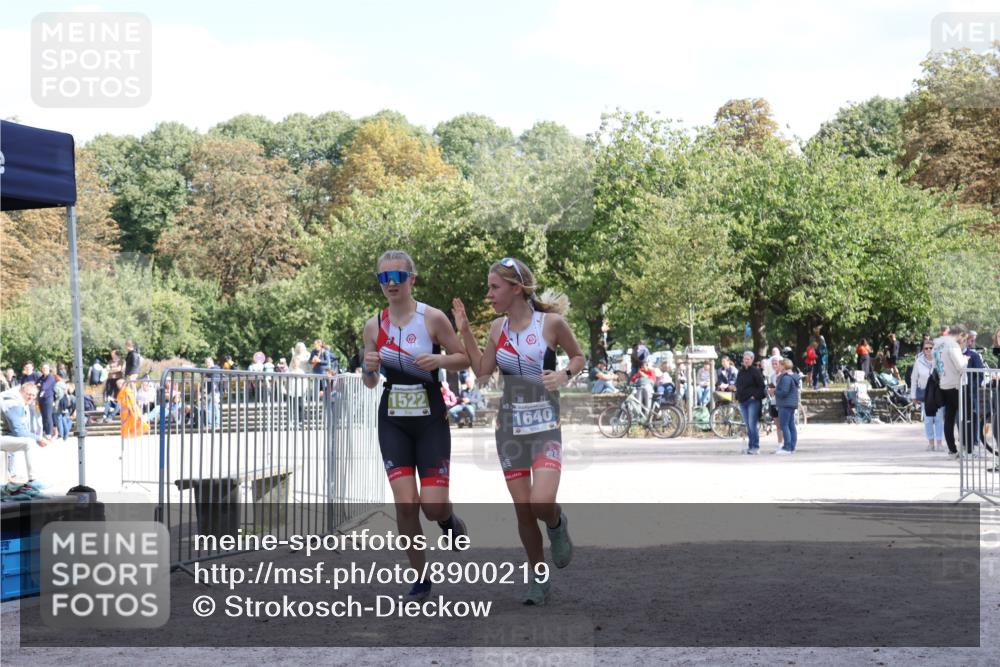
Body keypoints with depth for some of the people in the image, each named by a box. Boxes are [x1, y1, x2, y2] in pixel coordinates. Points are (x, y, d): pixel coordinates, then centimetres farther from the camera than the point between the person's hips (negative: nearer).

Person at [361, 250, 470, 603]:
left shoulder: (432, 318, -7)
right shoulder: (374, 326, 3)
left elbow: (465, 359, 1)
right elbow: (370, 383, 11)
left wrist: (439, 360, -19)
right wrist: (369, 368, -12)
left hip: (430, 419, -2)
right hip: (393, 420, 2)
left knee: (433, 505, -8)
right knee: (405, 504, -7)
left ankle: (449, 521, 30)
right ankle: (421, 576, 9)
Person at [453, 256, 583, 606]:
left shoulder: (552, 323, -7)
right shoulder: (498, 327, 4)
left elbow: (578, 357, 6)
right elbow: (482, 370, 9)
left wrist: (564, 375, -13)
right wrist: (465, 331, 2)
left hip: (545, 425, -4)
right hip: (510, 425, 4)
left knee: (542, 504, -20)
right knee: (522, 510, 4)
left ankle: (557, 525, 16)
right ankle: (539, 578, 20)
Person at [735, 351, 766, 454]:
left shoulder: (755, 371, -6)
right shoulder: (741, 372, 15)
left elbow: (762, 386, -9)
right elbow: (738, 385, 24)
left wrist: (756, 396, -15)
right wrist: (737, 397, 12)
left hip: (753, 401, -7)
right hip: (742, 402, 7)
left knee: (752, 425, -11)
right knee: (748, 426, 8)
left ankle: (755, 447, -7)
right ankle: (750, 446, 12)